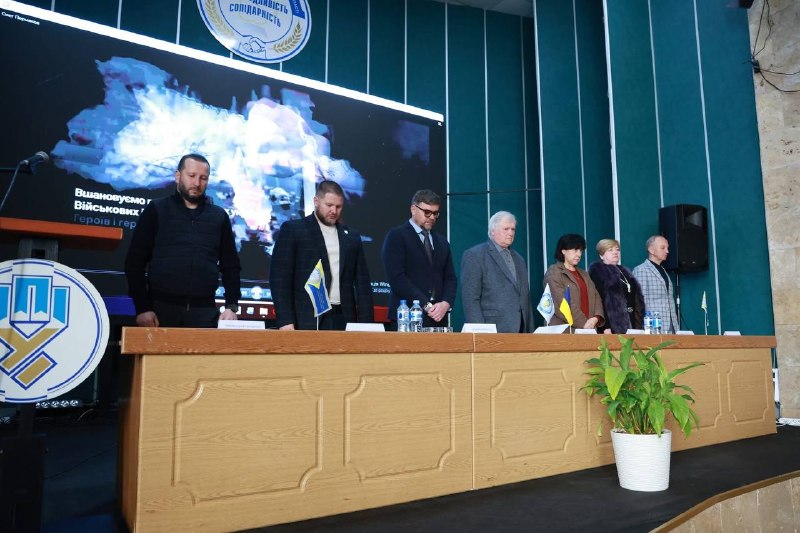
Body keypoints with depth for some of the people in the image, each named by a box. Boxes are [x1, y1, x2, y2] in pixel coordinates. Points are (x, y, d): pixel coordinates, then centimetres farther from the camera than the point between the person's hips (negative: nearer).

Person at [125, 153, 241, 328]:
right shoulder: (156, 210, 6)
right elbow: (135, 262, 3)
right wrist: (142, 307, -6)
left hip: (205, 311, 2)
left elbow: (230, 265, 12)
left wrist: (232, 306, 1)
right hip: (162, 308, -1)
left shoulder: (219, 216, 12)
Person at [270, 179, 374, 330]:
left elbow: (363, 283, 13)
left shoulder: (352, 237, 14)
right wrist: (285, 321, -12)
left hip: (343, 321, 4)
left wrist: (366, 324, 5)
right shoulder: (292, 230, 2)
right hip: (306, 322, -3)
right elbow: (280, 277, -3)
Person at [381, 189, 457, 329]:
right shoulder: (396, 236, -2)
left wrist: (446, 303, -5)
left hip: (438, 318, 5)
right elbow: (397, 277, -11)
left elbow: (450, 278, 14)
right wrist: (426, 305, -14)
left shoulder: (442, 242, 18)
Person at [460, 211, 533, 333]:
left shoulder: (519, 259, 18)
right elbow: (470, 299, -10)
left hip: (520, 331, 6)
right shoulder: (474, 255, -4)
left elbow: (526, 297, 19)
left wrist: (530, 331, 13)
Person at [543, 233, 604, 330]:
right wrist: (583, 324, -17)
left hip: (589, 328, 7)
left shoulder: (583, 273, 22)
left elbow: (596, 297, 15)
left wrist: (596, 318, -5)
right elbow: (560, 304, -14)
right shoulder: (553, 273, -3)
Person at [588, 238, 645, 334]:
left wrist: (638, 325, 10)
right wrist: (605, 327, -21)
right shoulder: (596, 271, -3)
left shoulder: (624, 271, 21)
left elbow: (637, 298, 19)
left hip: (630, 324, 7)